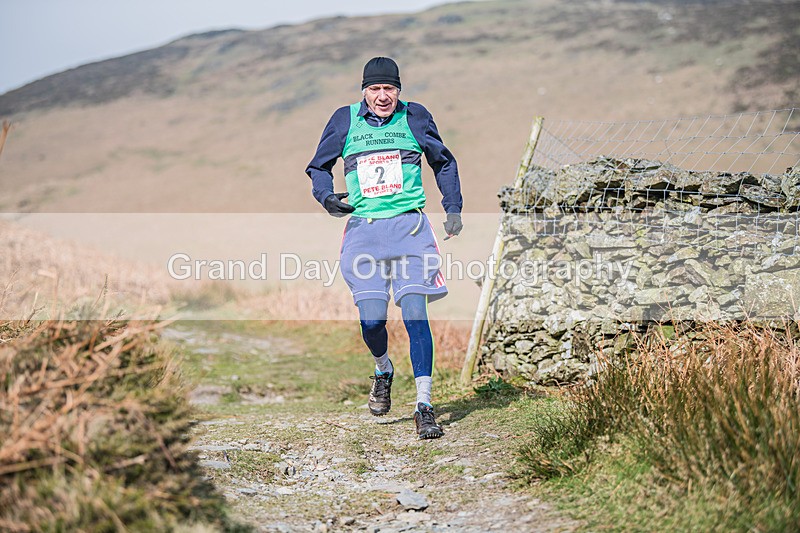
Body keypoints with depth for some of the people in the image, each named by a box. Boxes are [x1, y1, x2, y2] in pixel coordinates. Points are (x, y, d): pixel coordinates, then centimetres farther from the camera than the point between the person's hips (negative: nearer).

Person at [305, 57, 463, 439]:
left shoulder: (415, 117, 5)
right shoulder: (345, 120, 5)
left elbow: (443, 163, 19)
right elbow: (318, 166, 16)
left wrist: (453, 209, 11)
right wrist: (326, 197, -4)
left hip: (409, 226, -1)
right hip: (364, 229, 1)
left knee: (415, 314, -10)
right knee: (372, 319, -5)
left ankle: (424, 407, -4)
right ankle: (383, 371, 29)